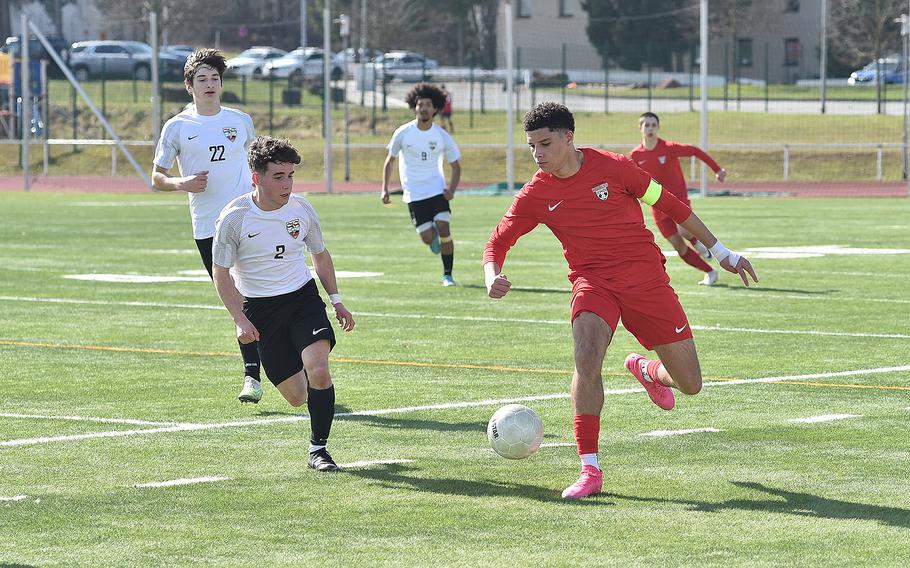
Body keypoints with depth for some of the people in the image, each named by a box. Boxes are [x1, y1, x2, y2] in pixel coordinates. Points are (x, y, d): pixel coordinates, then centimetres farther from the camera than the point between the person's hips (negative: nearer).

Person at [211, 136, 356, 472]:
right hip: (260, 308, -2)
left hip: (303, 297, 2)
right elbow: (221, 273, -4)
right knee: (296, 396, -1)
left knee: (318, 369, -24)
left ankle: (318, 449, -10)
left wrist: (336, 301, 13)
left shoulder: (301, 209, -4)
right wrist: (239, 319, -13)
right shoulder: (234, 218, -13)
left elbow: (320, 255, 15)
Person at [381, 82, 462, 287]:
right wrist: (384, 189, 1)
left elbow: (456, 166, 6)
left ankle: (447, 274, 1)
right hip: (414, 193, 0)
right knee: (428, 237, -9)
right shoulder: (403, 133, -5)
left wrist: (451, 189, -10)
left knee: (444, 230, -15)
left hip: (437, 189, 0)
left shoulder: (442, 136, -4)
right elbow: (390, 161, 8)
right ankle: (433, 238, 31)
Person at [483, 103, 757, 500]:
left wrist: (720, 252, 7)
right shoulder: (536, 195, -4)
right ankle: (590, 471, -24)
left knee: (690, 384, 0)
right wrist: (492, 276, -22)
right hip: (592, 281, 0)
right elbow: (498, 241, 2)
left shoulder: (611, 167, -8)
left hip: (644, 274, 0)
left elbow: (668, 204, 2)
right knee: (587, 354, -31)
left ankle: (646, 370, 40)